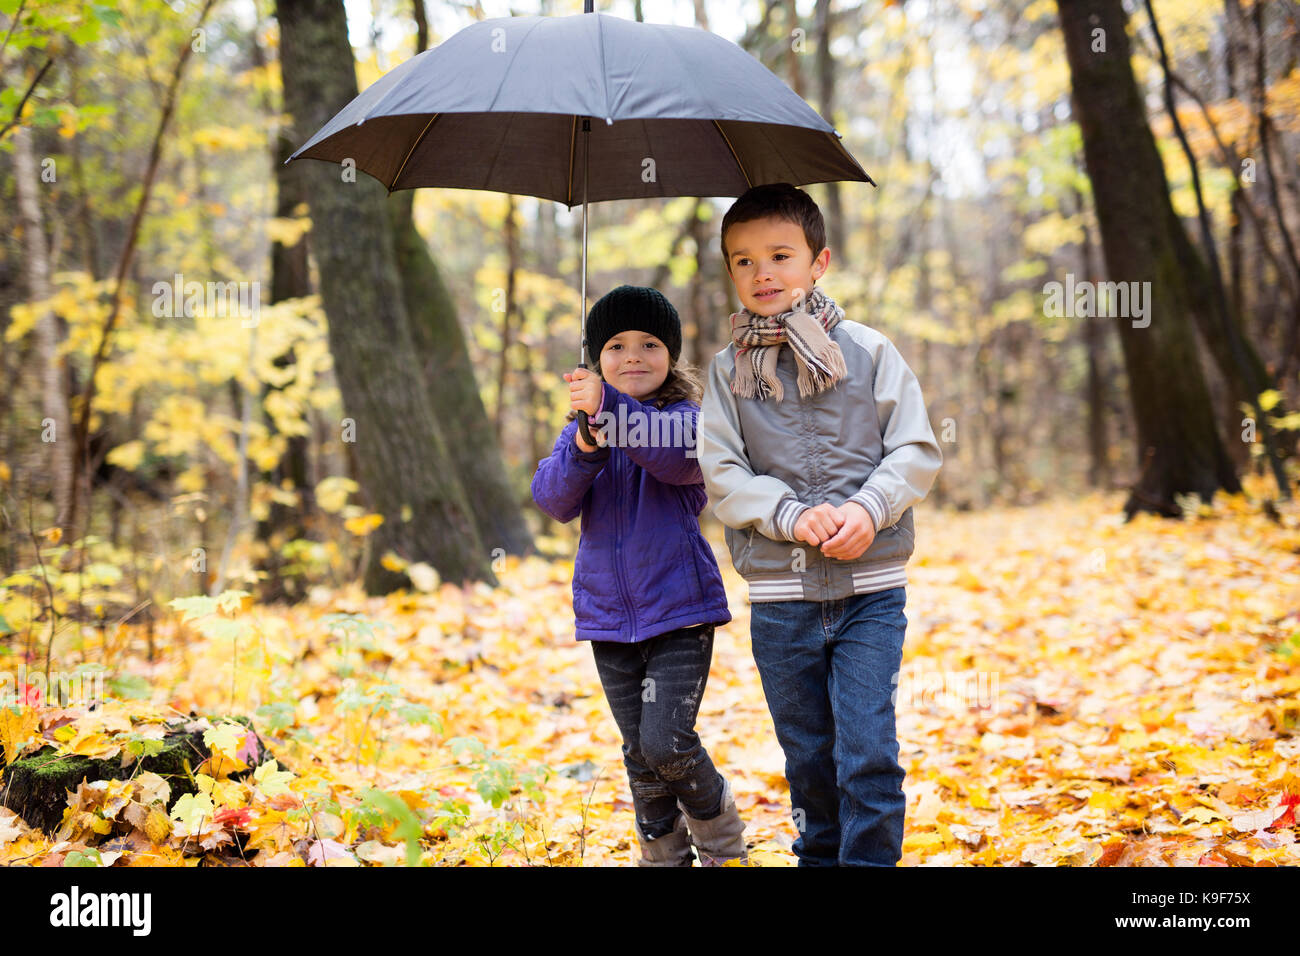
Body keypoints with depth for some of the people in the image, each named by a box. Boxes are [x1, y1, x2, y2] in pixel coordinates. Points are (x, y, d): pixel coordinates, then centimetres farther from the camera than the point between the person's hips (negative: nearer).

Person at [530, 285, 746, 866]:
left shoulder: (686, 417, -4)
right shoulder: (581, 427, 9)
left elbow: (677, 457, -28)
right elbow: (553, 500, -5)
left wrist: (608, 405, -39)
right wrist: (585, 446, -23)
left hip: (679, 608, -4)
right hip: (609, 616, 4)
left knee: (666, 742, -10)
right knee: (638, 752, 11)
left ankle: (722, 839, 16)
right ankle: (664, 852, 27)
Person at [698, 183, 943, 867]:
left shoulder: (868, 352, 1)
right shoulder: (728, 371, 4)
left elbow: (917, 451, 0)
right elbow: (722, 475, -3)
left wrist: (867, 508, -18)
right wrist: (793, 517, -18)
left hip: (871, 587, -1)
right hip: (779, 594, 2)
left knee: (868, 753, -7)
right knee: (808, 758, 13)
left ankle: (872, 861, 6)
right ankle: (818, 855, 32)